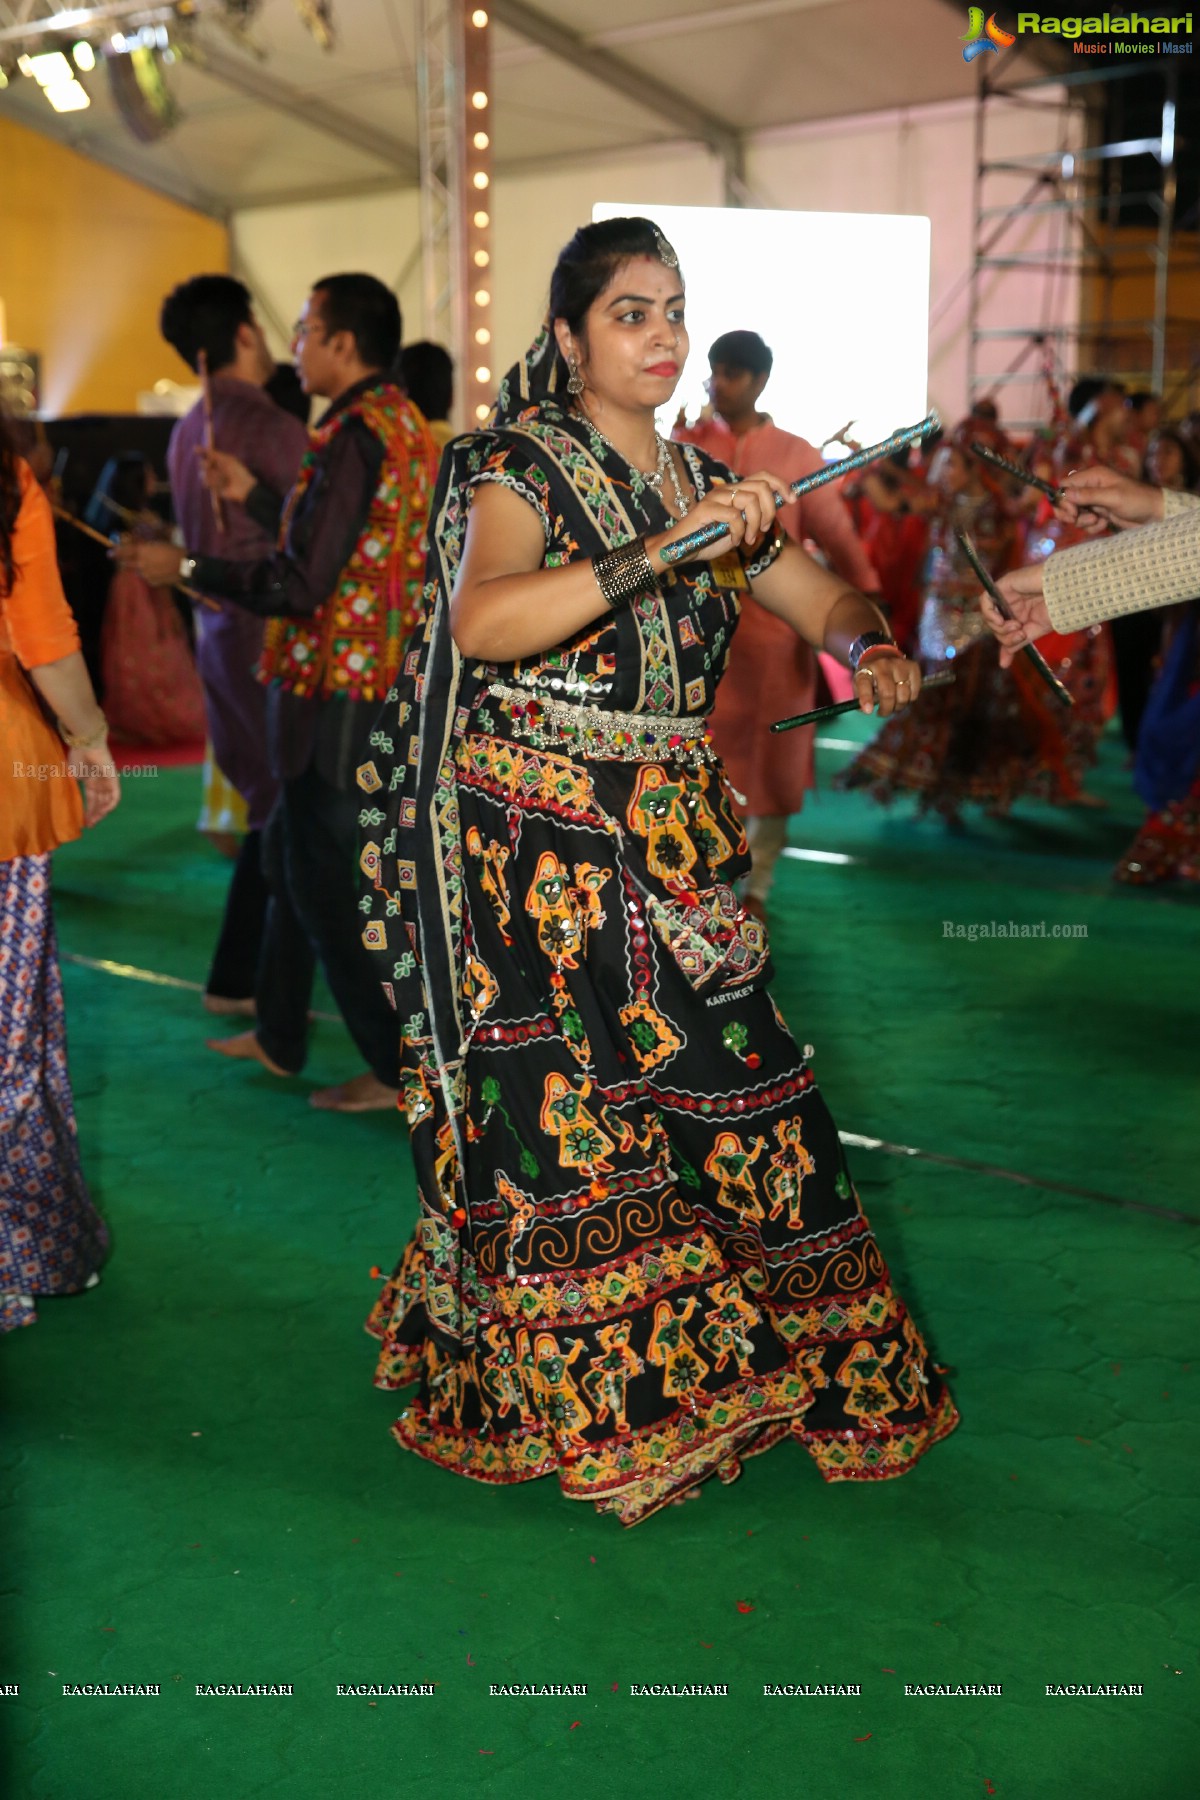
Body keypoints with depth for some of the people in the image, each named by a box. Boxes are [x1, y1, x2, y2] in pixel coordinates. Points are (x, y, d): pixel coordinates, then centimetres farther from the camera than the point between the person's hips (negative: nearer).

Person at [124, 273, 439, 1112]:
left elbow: (301, 586, -22)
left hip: (336, 690, -10)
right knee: (291, 852, 20)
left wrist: (186, 568, -11)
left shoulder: (354, 437, -19)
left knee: (324, 875, 0)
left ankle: (394, 1068, 7)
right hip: (386, 686, 10)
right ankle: (279, 1034, 32)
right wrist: (255, 494, 23)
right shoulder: (407, 425, 11)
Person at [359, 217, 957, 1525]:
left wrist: (869, 646, -11)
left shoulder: (702, 483, 14)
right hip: (532, 840, -5)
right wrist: (660, 554, -32)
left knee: (712, 1073, 3)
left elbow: (822, 597, 12)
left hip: (667, 838, 6)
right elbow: (480, 620, -25)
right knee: (558, 1104, -3)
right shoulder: (522, 466, -6)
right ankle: (588, 1392, 15)